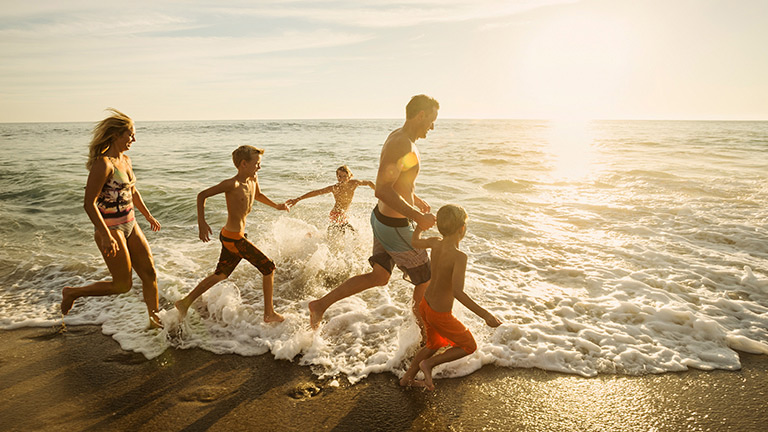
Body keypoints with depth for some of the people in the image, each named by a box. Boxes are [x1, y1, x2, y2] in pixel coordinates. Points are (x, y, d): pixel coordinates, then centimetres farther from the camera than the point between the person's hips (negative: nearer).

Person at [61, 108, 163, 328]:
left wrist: (148, 215, 30)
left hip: (130, 225, 8)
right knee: (123, 285, 3)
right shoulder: (103, 163, -20)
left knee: (150, 273, 10)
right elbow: (89, 203, -23)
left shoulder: (125, 160, 7)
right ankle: (72, 292, 24)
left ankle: (155, 319, 24)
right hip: (111, 229, -8)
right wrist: (106, 235, -29)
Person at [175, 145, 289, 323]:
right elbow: (202, 195, -13)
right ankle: (269, 314, 10)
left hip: (230, 236, 9)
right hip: (234, 238, -9)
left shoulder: (253, 179, 5)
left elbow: (258, 195, 28)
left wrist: (276, 206, 20)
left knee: (220, 275, 21)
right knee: (269, 268, -1)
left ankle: (185, 302, 29)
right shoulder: (232, 184, -18)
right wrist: (202, 222, -18)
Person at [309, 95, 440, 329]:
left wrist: (414, 198, 24)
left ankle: (321, 304, 20)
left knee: (378, 277, 19)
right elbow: (382, 190, -33)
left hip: (381, 217, 10)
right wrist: (418, 217, -29)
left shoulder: (397, 136, 7)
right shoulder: (402, 145, -25)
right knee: (425, 280, 11)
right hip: (395, 227, -10)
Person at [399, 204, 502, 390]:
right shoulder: (459, 256, -30)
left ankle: (407, 377, 40)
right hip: (440, 316, -7)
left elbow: (415, 242, 12)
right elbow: (458, 292, -41)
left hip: (425, 306, 7)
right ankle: (429, 363, 10)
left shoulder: (436, 243, -10)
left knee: (435, 344, 31)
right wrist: (485, 314, -41)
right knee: (469, 346, 17)